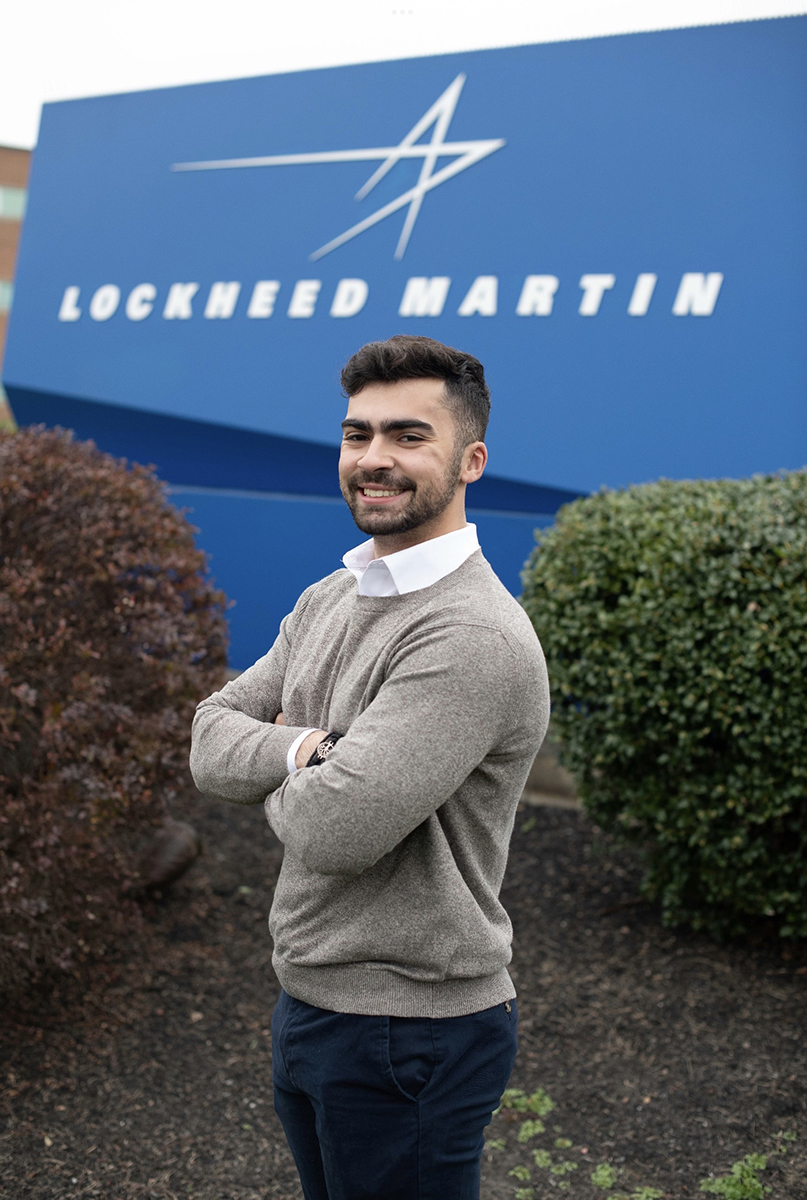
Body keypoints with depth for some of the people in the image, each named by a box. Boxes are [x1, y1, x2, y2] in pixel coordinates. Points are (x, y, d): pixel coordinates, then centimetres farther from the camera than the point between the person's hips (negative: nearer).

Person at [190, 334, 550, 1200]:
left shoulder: (473, 638, -24)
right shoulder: (328, 601, 7)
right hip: (307, 1001, 9)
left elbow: (334, 829, -29)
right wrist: (305, 750, -16)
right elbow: (211, 739, 4)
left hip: (410, 1040, -8)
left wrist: (276, 773, -6)